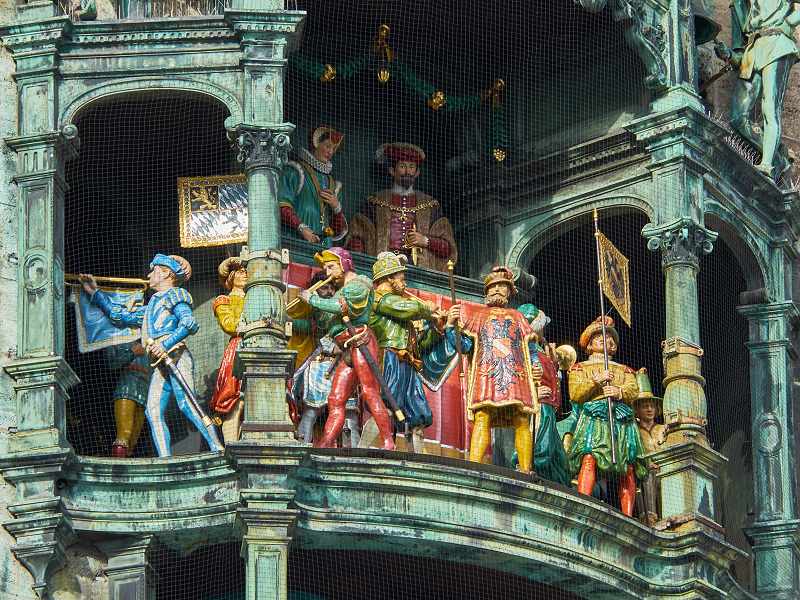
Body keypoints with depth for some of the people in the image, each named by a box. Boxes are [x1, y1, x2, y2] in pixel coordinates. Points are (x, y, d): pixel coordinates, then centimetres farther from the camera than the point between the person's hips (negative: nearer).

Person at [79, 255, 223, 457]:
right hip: (161, 364, 8)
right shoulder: (151, 307, 33)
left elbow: (189, 323, -10)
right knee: (153, 411, -7)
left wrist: (166, 344, -19)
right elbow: (119, 315, 39)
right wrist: (95, 293, 39)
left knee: (186, 404, -23)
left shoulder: (174, 296, 6)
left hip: (177, 357, -8)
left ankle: (216, 448, -26)